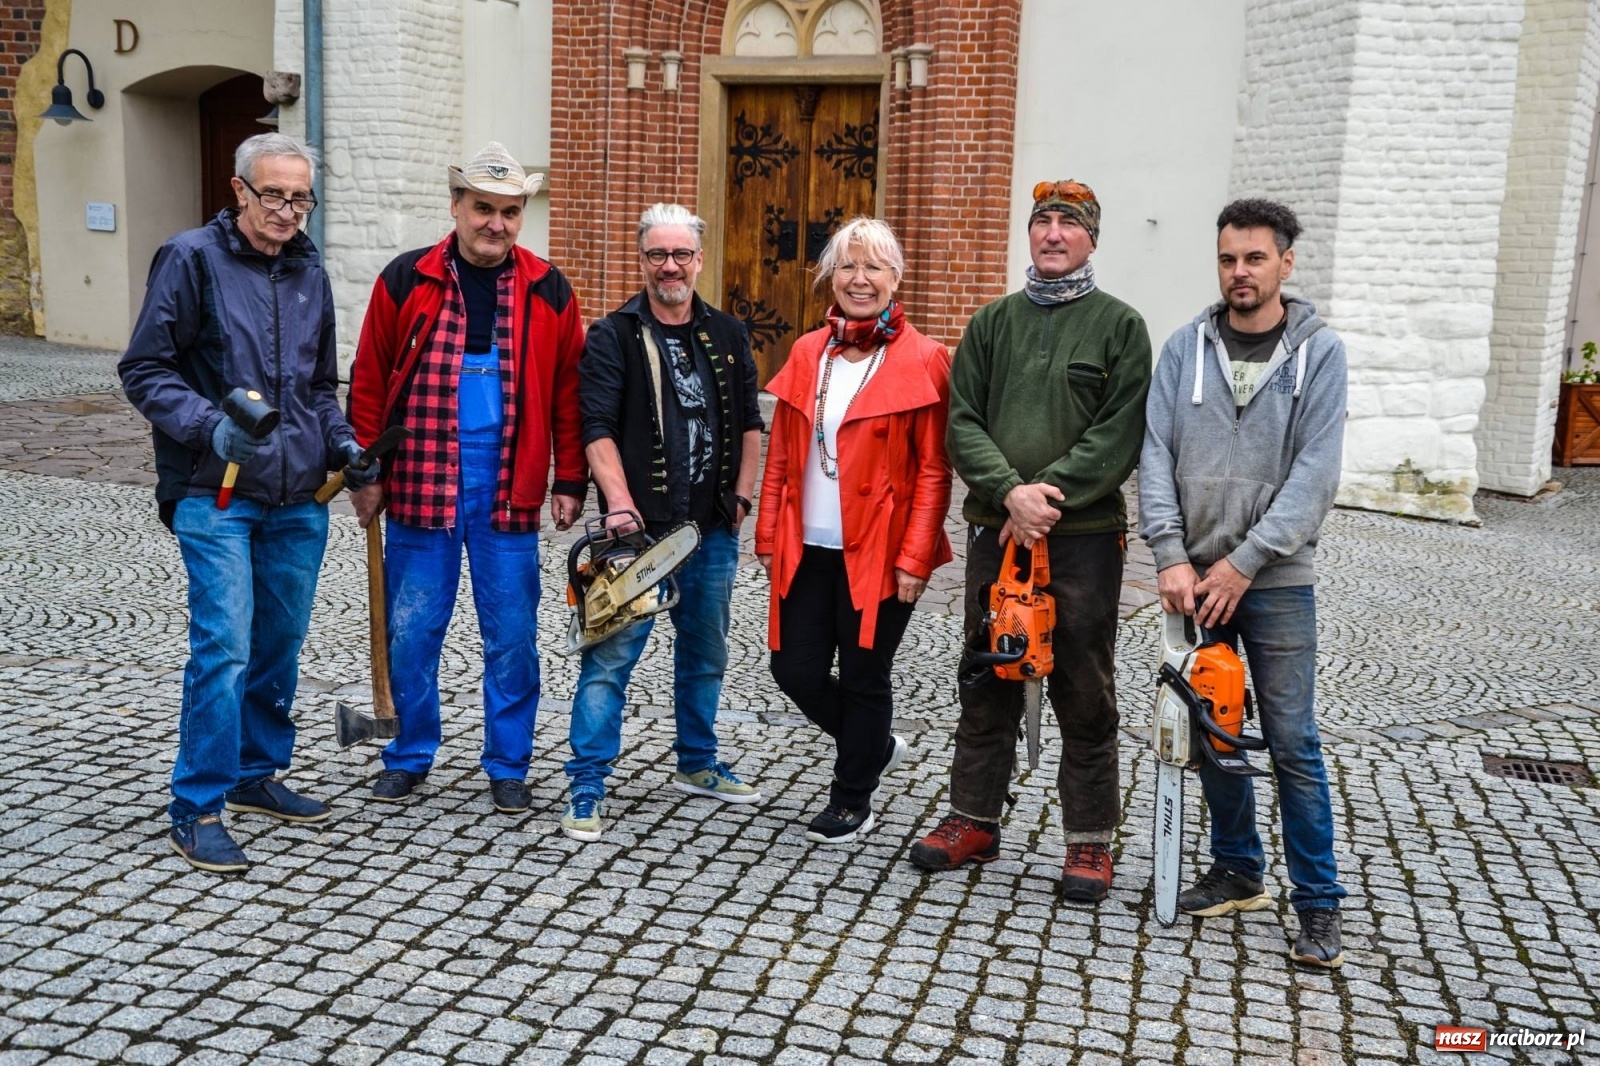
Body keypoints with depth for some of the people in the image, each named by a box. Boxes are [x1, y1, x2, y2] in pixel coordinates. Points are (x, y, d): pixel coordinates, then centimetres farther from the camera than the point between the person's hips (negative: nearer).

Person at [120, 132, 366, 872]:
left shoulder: (309, 273, 13)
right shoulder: (192, 259, -4)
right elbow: (144, 370, -6)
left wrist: (342, 445, 5)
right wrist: (212, 428, -21)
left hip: (299, 498, 6)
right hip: (216, 493, -6)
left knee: (281, 642, 13)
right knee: (223, 646, -9)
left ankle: (258, 774, 29)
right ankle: (197, 807, 2)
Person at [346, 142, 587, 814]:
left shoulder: (548, 292, 3)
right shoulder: (405, 281, 1)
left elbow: (568, 394, 5)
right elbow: (368, 383, 3)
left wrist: (570, 483, 2)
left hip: (509, 493, 0)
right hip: (419, 487, 0)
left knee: (512, 637, 6)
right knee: (411, 631, 8)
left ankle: (508, 766, 21)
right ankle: (410, 757, 26)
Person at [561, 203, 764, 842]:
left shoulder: (727, 335, 12)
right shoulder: (613, 337, -3)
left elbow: (749, 424, 16)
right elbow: (598, 430, -11)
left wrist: (741, 497, 7)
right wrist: (620, 503, -23)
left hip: (713, 530, 5)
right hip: (640, 529, -5)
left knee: (706, 655, 17)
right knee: (611, 657, -6)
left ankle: (698, 765, 34)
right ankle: (587, 788, 2)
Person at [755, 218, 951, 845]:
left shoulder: (922, 361, -6)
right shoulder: (807, 354, 8)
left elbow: (933, 472, -8)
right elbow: (780, 457, 10)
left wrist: (914, 558, -13)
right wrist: (770, 536, 6)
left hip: (879, 552, -5)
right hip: (808, 550, 5)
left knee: (864, 678, 6)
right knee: (796, 671, 7)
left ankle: (852, 800, 27)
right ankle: (876, 746, 35)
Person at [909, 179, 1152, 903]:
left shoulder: (1120, 325, 3)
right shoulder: (992, 323, 11)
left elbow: (1121, 434, -7)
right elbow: (964, 424, 3)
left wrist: (1052, 493, -17)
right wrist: (1011, 492, -13)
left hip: (1085, 535, -3)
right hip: (996, 530, 3)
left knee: (1084, 693, 3)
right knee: (988, 684, 11)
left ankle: (1090, 840, 14)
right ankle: (974, 821, 24)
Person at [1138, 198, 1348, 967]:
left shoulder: (1318, 352, -3)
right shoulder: (1185, 348, 4)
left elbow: (1314, 473, -10)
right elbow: (1156, 456, -1)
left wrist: (1244, 562, -15)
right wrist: (1171, 557, -12)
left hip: (1275, 580, -3)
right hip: (1194, 577, 3)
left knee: (1291, 741, -1)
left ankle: (1318, 904, 11)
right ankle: (1237, 870, 28)